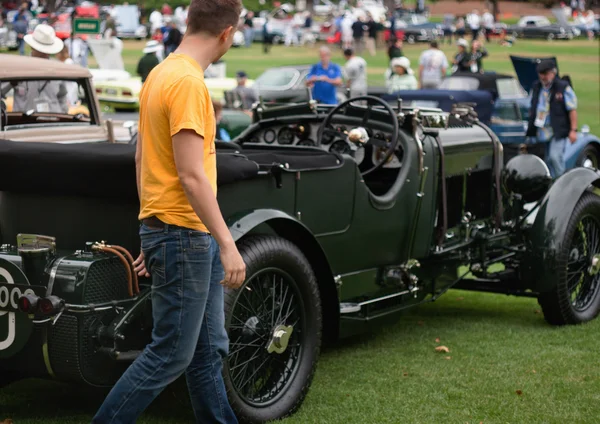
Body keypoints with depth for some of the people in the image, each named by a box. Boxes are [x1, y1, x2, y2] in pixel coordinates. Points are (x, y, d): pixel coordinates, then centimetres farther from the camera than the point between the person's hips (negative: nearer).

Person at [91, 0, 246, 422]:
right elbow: (191, 175, -23)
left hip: (194, 235, 10)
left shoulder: (161, 74, 11)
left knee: (210, 350, 16)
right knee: (171, 354, -1)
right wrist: (227, 244, -21)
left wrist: (151, 236, 21)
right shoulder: (188, 82, -18)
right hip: (184, 233, -10)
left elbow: (142, 157, 16)